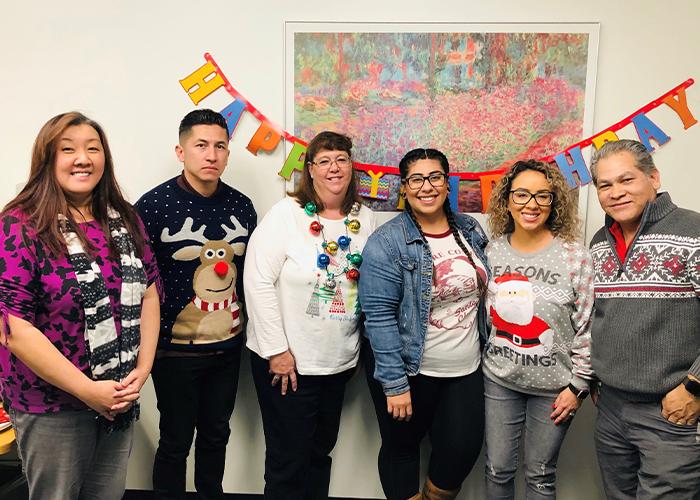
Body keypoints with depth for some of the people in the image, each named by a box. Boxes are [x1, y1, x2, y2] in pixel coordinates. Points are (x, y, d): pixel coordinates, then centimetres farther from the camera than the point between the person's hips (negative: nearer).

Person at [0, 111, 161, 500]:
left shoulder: (126, 220, 3)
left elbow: (149, 295, 4)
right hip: (50, 408, -4)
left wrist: (142, 370, -7)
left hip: (121, 398, 5)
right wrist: (89, 390, -18)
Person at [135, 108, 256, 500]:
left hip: (229, 346, 5)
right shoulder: (154, 205, -11)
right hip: (176, 348, -4)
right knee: (176, 442, 10)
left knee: (217, 434, 19)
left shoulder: (242, 206, 3)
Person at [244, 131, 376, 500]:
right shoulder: (287, 214, -11)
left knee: (321, 451, 19)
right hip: (286, 361, -4)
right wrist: (277, 349, -15)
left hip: (339, 361, 5)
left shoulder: (365, 219, 4)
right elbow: (258, 280, -14)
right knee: (289, 462, 7)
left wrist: (362, 347, 12)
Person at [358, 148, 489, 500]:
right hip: (408, 369, -4)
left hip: (466, 370, 5)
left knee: (464, 449, 7)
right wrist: (394, 384, -19)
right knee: (402, 448, 12)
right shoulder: (387, 242, -14)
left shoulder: (470, 230, 4)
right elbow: (379, 316, -18)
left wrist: (486, 350, 13)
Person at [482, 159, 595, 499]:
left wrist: (578, 385, -6)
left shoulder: (575, 257, -11)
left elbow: (587, 327, -7)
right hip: (499, 380, 3)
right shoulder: (492, 251, -1)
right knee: (497, 469, 13)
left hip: (553, 386, -2)